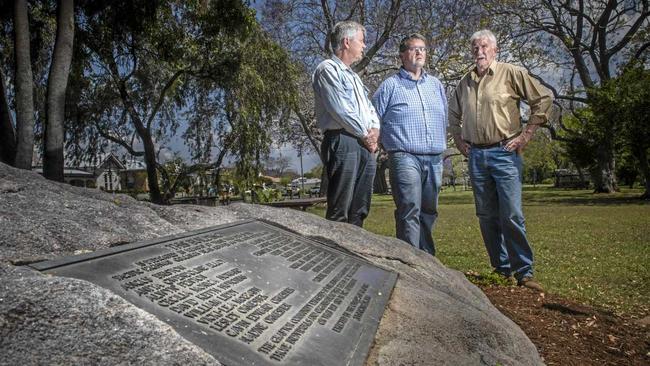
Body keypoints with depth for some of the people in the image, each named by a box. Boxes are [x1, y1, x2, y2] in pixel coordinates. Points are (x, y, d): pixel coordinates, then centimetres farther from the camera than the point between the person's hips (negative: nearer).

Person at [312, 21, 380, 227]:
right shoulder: (328, 69, -3)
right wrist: (365, 134, -5)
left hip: (366, 146, 9)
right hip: (343, 142, -9)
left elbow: (369, 108, 26)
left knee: (359, 210, 10)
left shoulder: (353, 76, 27)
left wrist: (374, 131, 5)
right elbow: (341, 110, -13)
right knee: (339, 212, -10)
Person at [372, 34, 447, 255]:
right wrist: (388, 144, 4)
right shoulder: (390, 86, 2)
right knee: (409, 212, -11)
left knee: (429, 212, 12)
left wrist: (442, 145, 17)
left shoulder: (436, 85, 18)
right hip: (405, 158, -5)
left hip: (435, 159, 6)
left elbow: (445, 119, 24)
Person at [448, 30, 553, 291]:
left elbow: (544, 98, -2)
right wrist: (459, 140, 16)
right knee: (486, 216, 7)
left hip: (504, 152, -5)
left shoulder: (511, 73, 0)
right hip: (476, 155, 5)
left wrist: (526, 135, -5)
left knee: (511, 215, -9)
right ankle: (501, 268, 18)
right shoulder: (465, 82, 14)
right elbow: (453, 114, 28)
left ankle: (524, 272, 2)